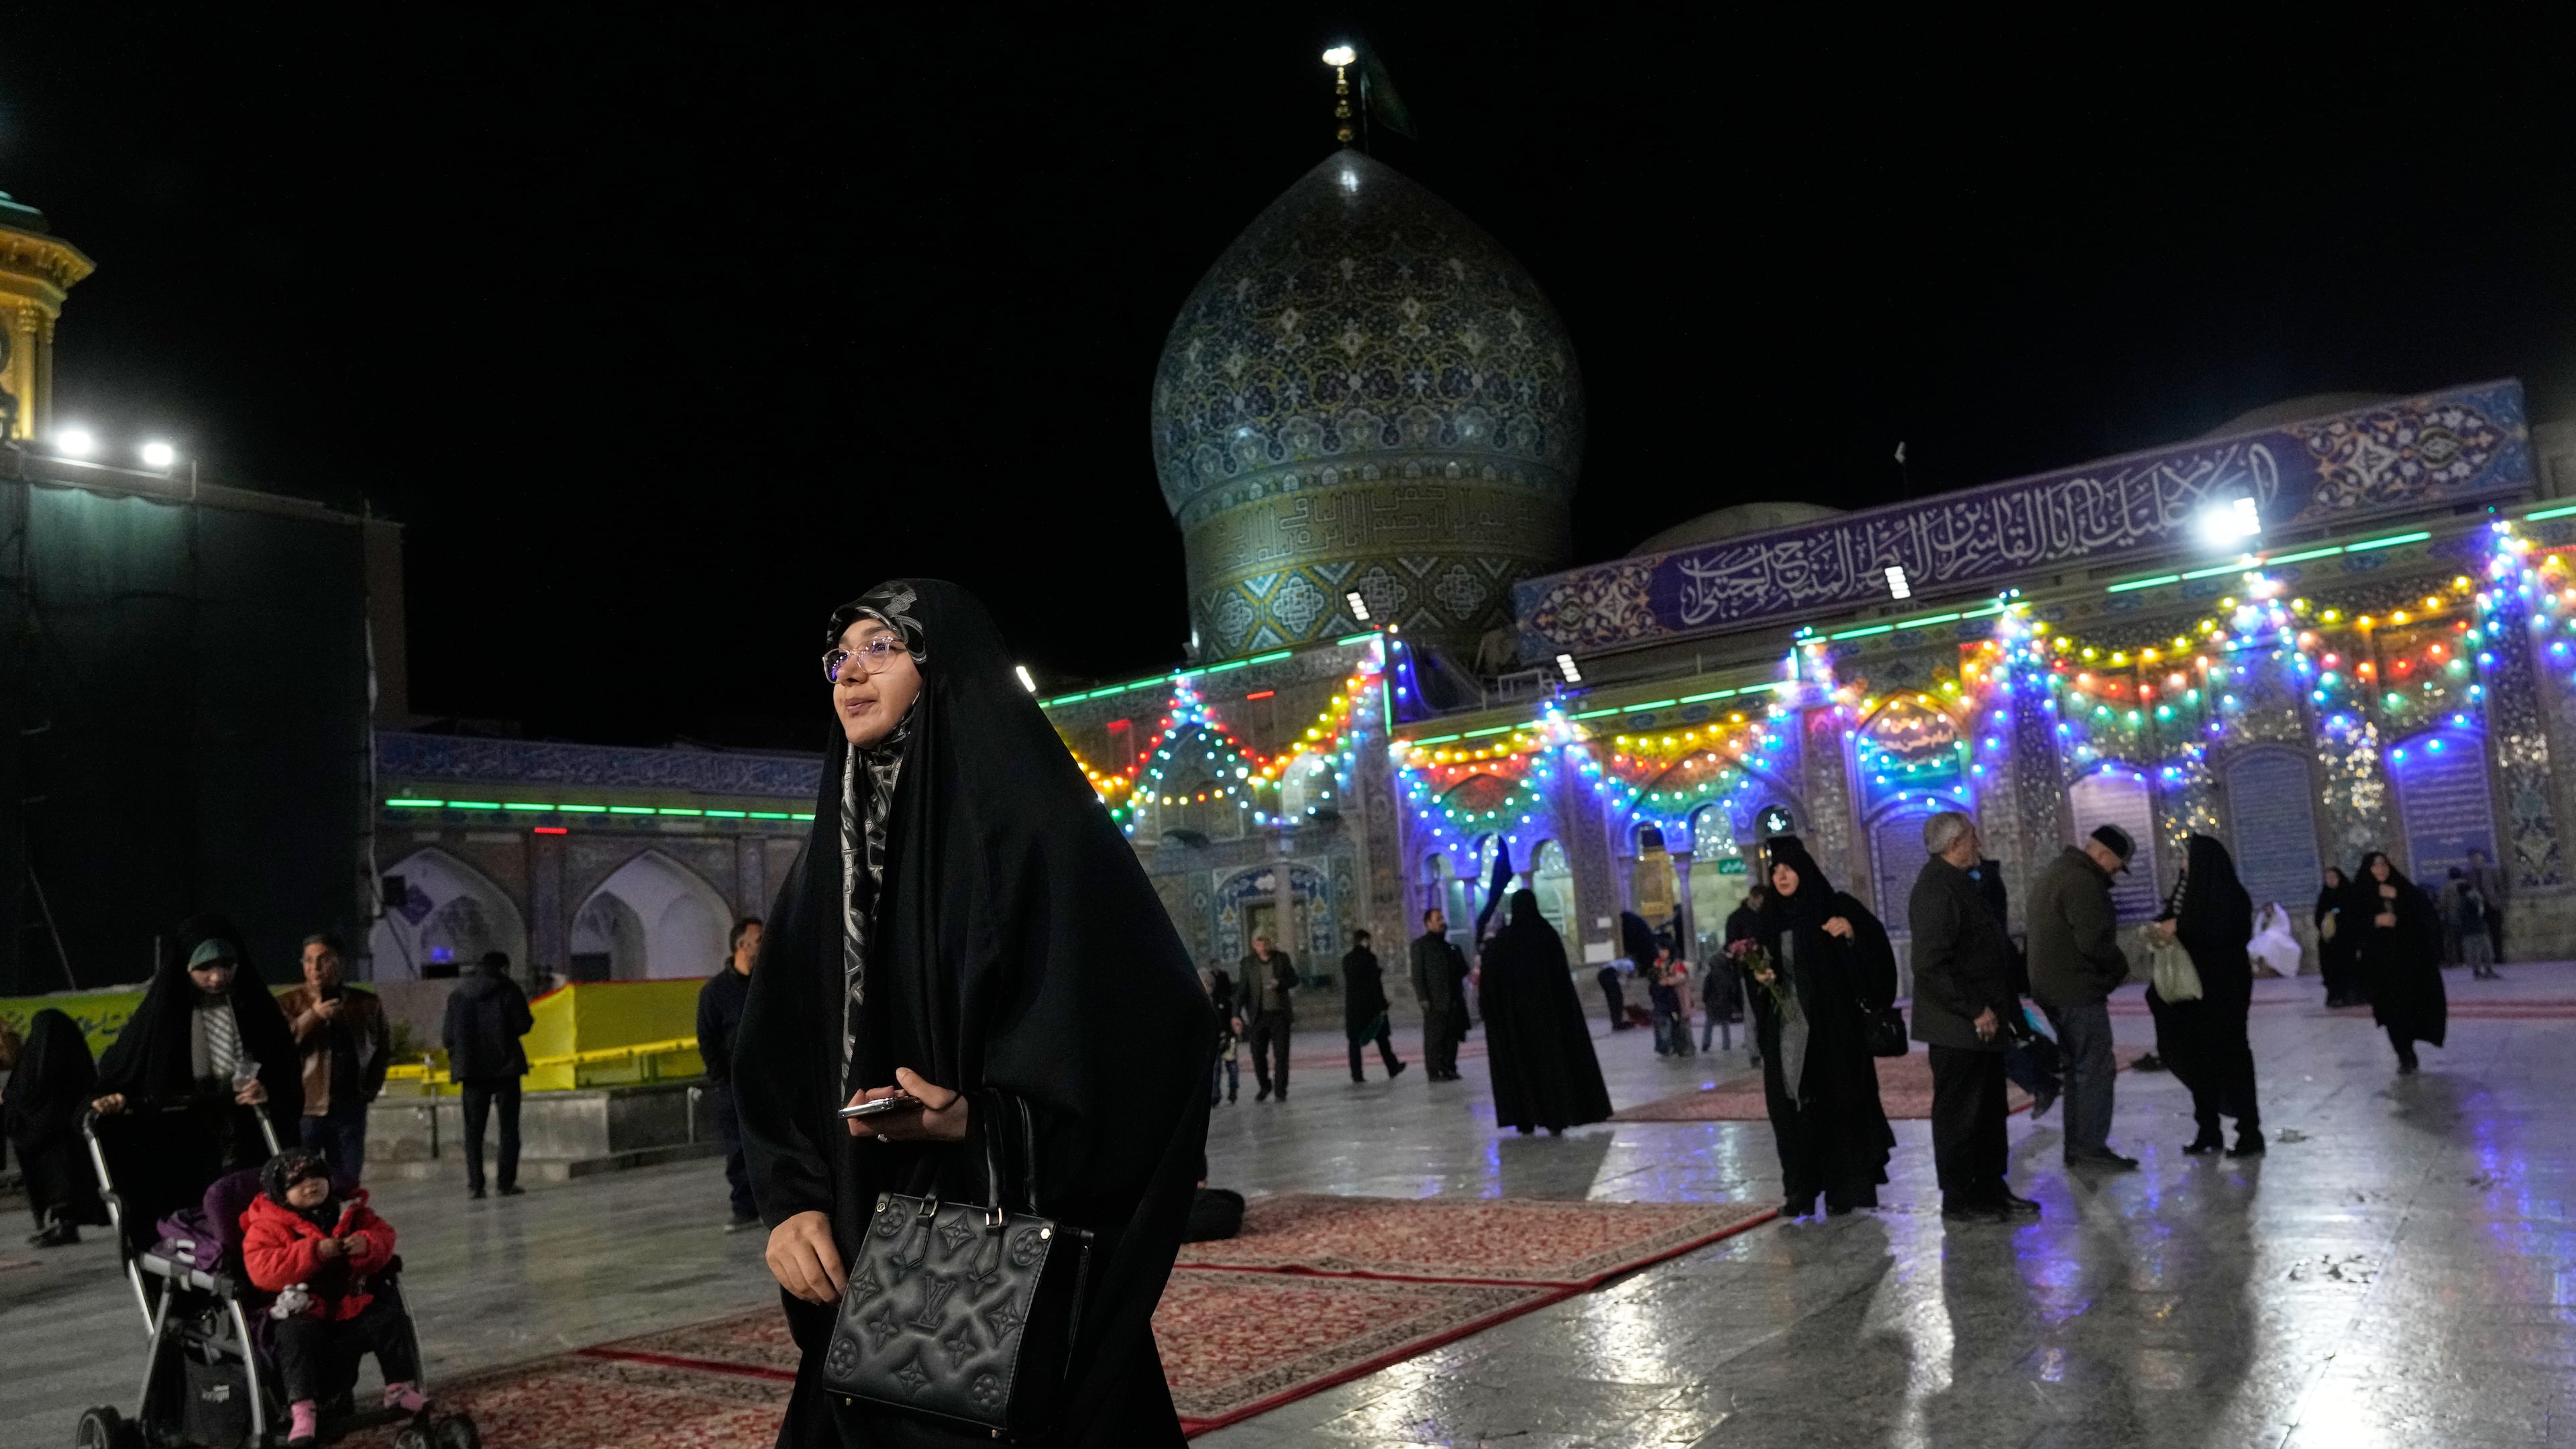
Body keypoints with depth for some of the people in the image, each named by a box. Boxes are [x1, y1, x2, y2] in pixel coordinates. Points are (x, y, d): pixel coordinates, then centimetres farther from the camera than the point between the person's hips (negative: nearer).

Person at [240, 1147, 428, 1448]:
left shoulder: (350, 1211, 9)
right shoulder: (267, 1226, -4)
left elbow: (383, 1234, 9)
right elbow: (261, 1270, -19)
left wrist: (368, 1244, -18)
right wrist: (314, 1252, -28)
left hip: (349, 1304, 4)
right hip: (301, 1311, -4)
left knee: (390, 1317, -10)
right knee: (297, 1334, -34)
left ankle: (400, 1388, 3)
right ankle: (302, 1410, -35)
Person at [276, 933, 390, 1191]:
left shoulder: (367, 1004, 10)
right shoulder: (288, 1004, 2)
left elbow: (384, 1050, 23)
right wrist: (312, 1016, -21)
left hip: (349, 1109, 3)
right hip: (303, 1109, -3)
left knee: (347, 1185, 6)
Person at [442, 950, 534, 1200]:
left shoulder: (457, 995, 7)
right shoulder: (508, 990, -3)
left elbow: (447, 1035, 5)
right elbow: (524, 1024, -9)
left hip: (471, 1069, 3)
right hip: (505, 1067, -3)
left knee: (474, 1129, 7)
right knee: (509, 1126, 4)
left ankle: (475, 1185, 1)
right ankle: (506, 1182, 0)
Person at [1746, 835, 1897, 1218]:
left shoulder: (1835, 907, -2)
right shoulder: (1771, 920, 11)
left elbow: (1877, 948, -7)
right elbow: (1758, 968, 17)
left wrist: (1852, 932, -26)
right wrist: (1759, 977, -5)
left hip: (1832, 1027, -4)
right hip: (1786, 1029, 4)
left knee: (1837, 1100, -1)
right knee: (1792, 1104, 2)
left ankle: (1845, 1187, 8)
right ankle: (1802, 1190, 8)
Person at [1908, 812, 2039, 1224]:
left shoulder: (1959, 884, 16)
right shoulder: (1936, 888, -18)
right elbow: (1931, 964, -25)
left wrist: (2000, 1008, 16)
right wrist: (1975, 1011, -21)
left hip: (1983, 1024, 10)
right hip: (1957, 1028, -10)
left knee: (1990, 1110, 17)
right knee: (1958, 1113, 0)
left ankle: (1990, 1187, 28)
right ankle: (1958, 1200, 9)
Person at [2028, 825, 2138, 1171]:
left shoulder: (2054, 873, 18)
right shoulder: (2082, 881, -17)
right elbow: (2094, 940, -22)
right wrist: (2120, 966, -4)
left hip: (2053, 990, 10)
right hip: (2078, 990, -10)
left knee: (2078, 1068, 15)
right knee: (2096, 1068, -5)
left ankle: (2076, 1146, 18)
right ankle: (2090, 1147, -4)